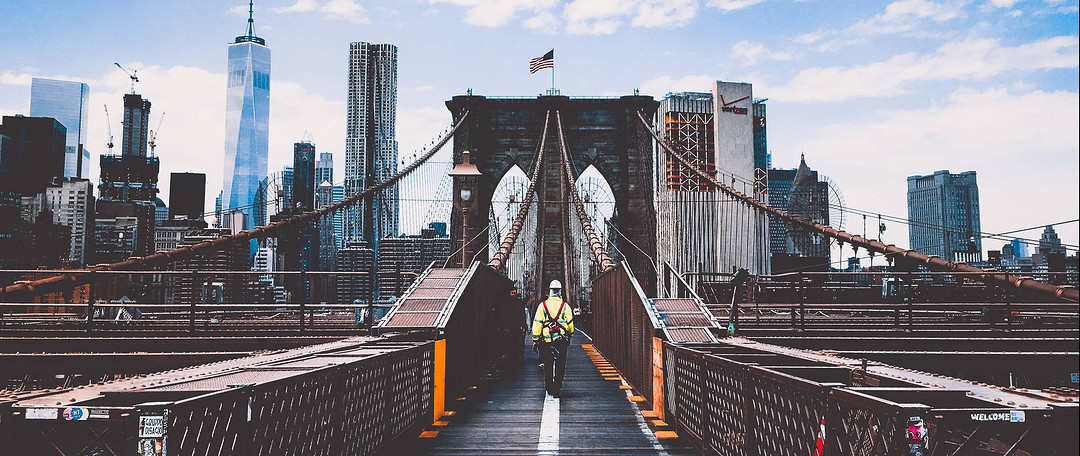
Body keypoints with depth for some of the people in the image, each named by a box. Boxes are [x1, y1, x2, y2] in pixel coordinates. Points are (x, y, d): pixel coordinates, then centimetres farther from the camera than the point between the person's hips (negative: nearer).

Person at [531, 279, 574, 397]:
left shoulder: (542, 306, 0)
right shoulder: (565, 306, 0)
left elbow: (537, 324, -1)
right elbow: (570, 325, 8)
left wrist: (535, 341, 3)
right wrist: (569, 336, 25)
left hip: (546, 341, 1)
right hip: (562, 341, 0)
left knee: (548, 365, 11)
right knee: (560, 365, 6)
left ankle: (549, 387, 15)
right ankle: (557, 389, 5)